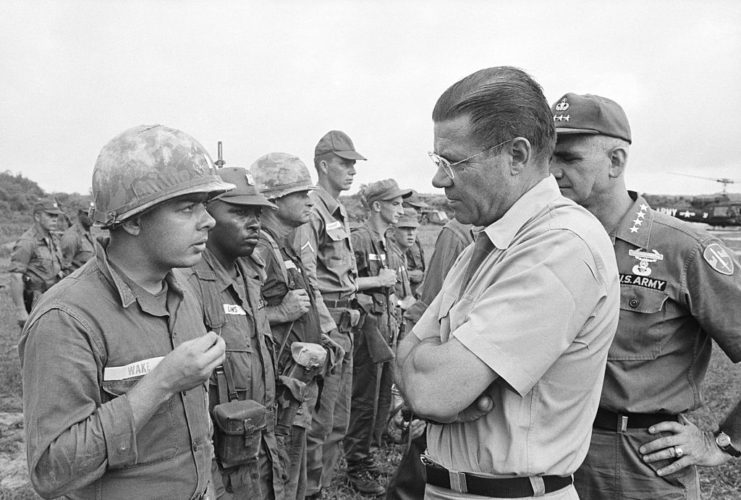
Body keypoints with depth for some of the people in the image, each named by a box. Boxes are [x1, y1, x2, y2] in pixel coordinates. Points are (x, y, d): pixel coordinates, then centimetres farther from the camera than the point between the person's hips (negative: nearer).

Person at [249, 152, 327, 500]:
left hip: (298, 393, 9)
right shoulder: (260, 250, -18)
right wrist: (279, 313, -24)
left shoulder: (287, 250, 12)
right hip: (277, 398, -9)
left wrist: (315, 349, 9)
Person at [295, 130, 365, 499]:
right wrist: (328, 331, -21)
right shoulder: (311, 211, -13)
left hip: (343, 326, 10)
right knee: (318, 423, 1)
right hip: (325, 326, -10)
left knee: (338, 422, 18)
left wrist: (349, 314, 16)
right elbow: (306, 278, -20)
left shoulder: (341, 212, 17)